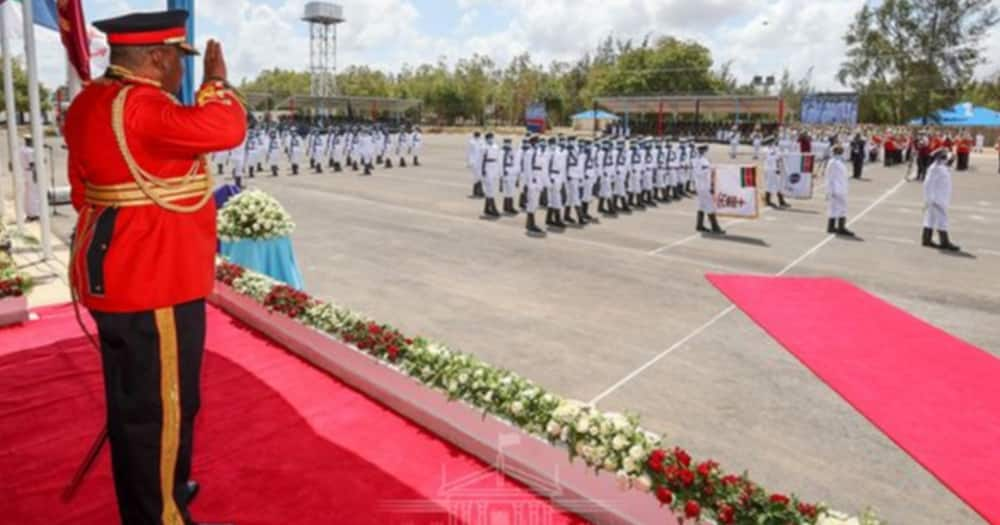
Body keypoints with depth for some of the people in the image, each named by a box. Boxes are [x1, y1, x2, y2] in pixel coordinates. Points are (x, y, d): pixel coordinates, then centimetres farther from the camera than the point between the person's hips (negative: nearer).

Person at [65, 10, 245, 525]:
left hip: (119, 278, 10)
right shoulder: (137, 107, -21)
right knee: (161, 407, 3)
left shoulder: (91, 103, 11)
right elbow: (224, 129, -32)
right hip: (154, 286, -10)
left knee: (130, 401, 22)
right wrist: (217, 81, -12)